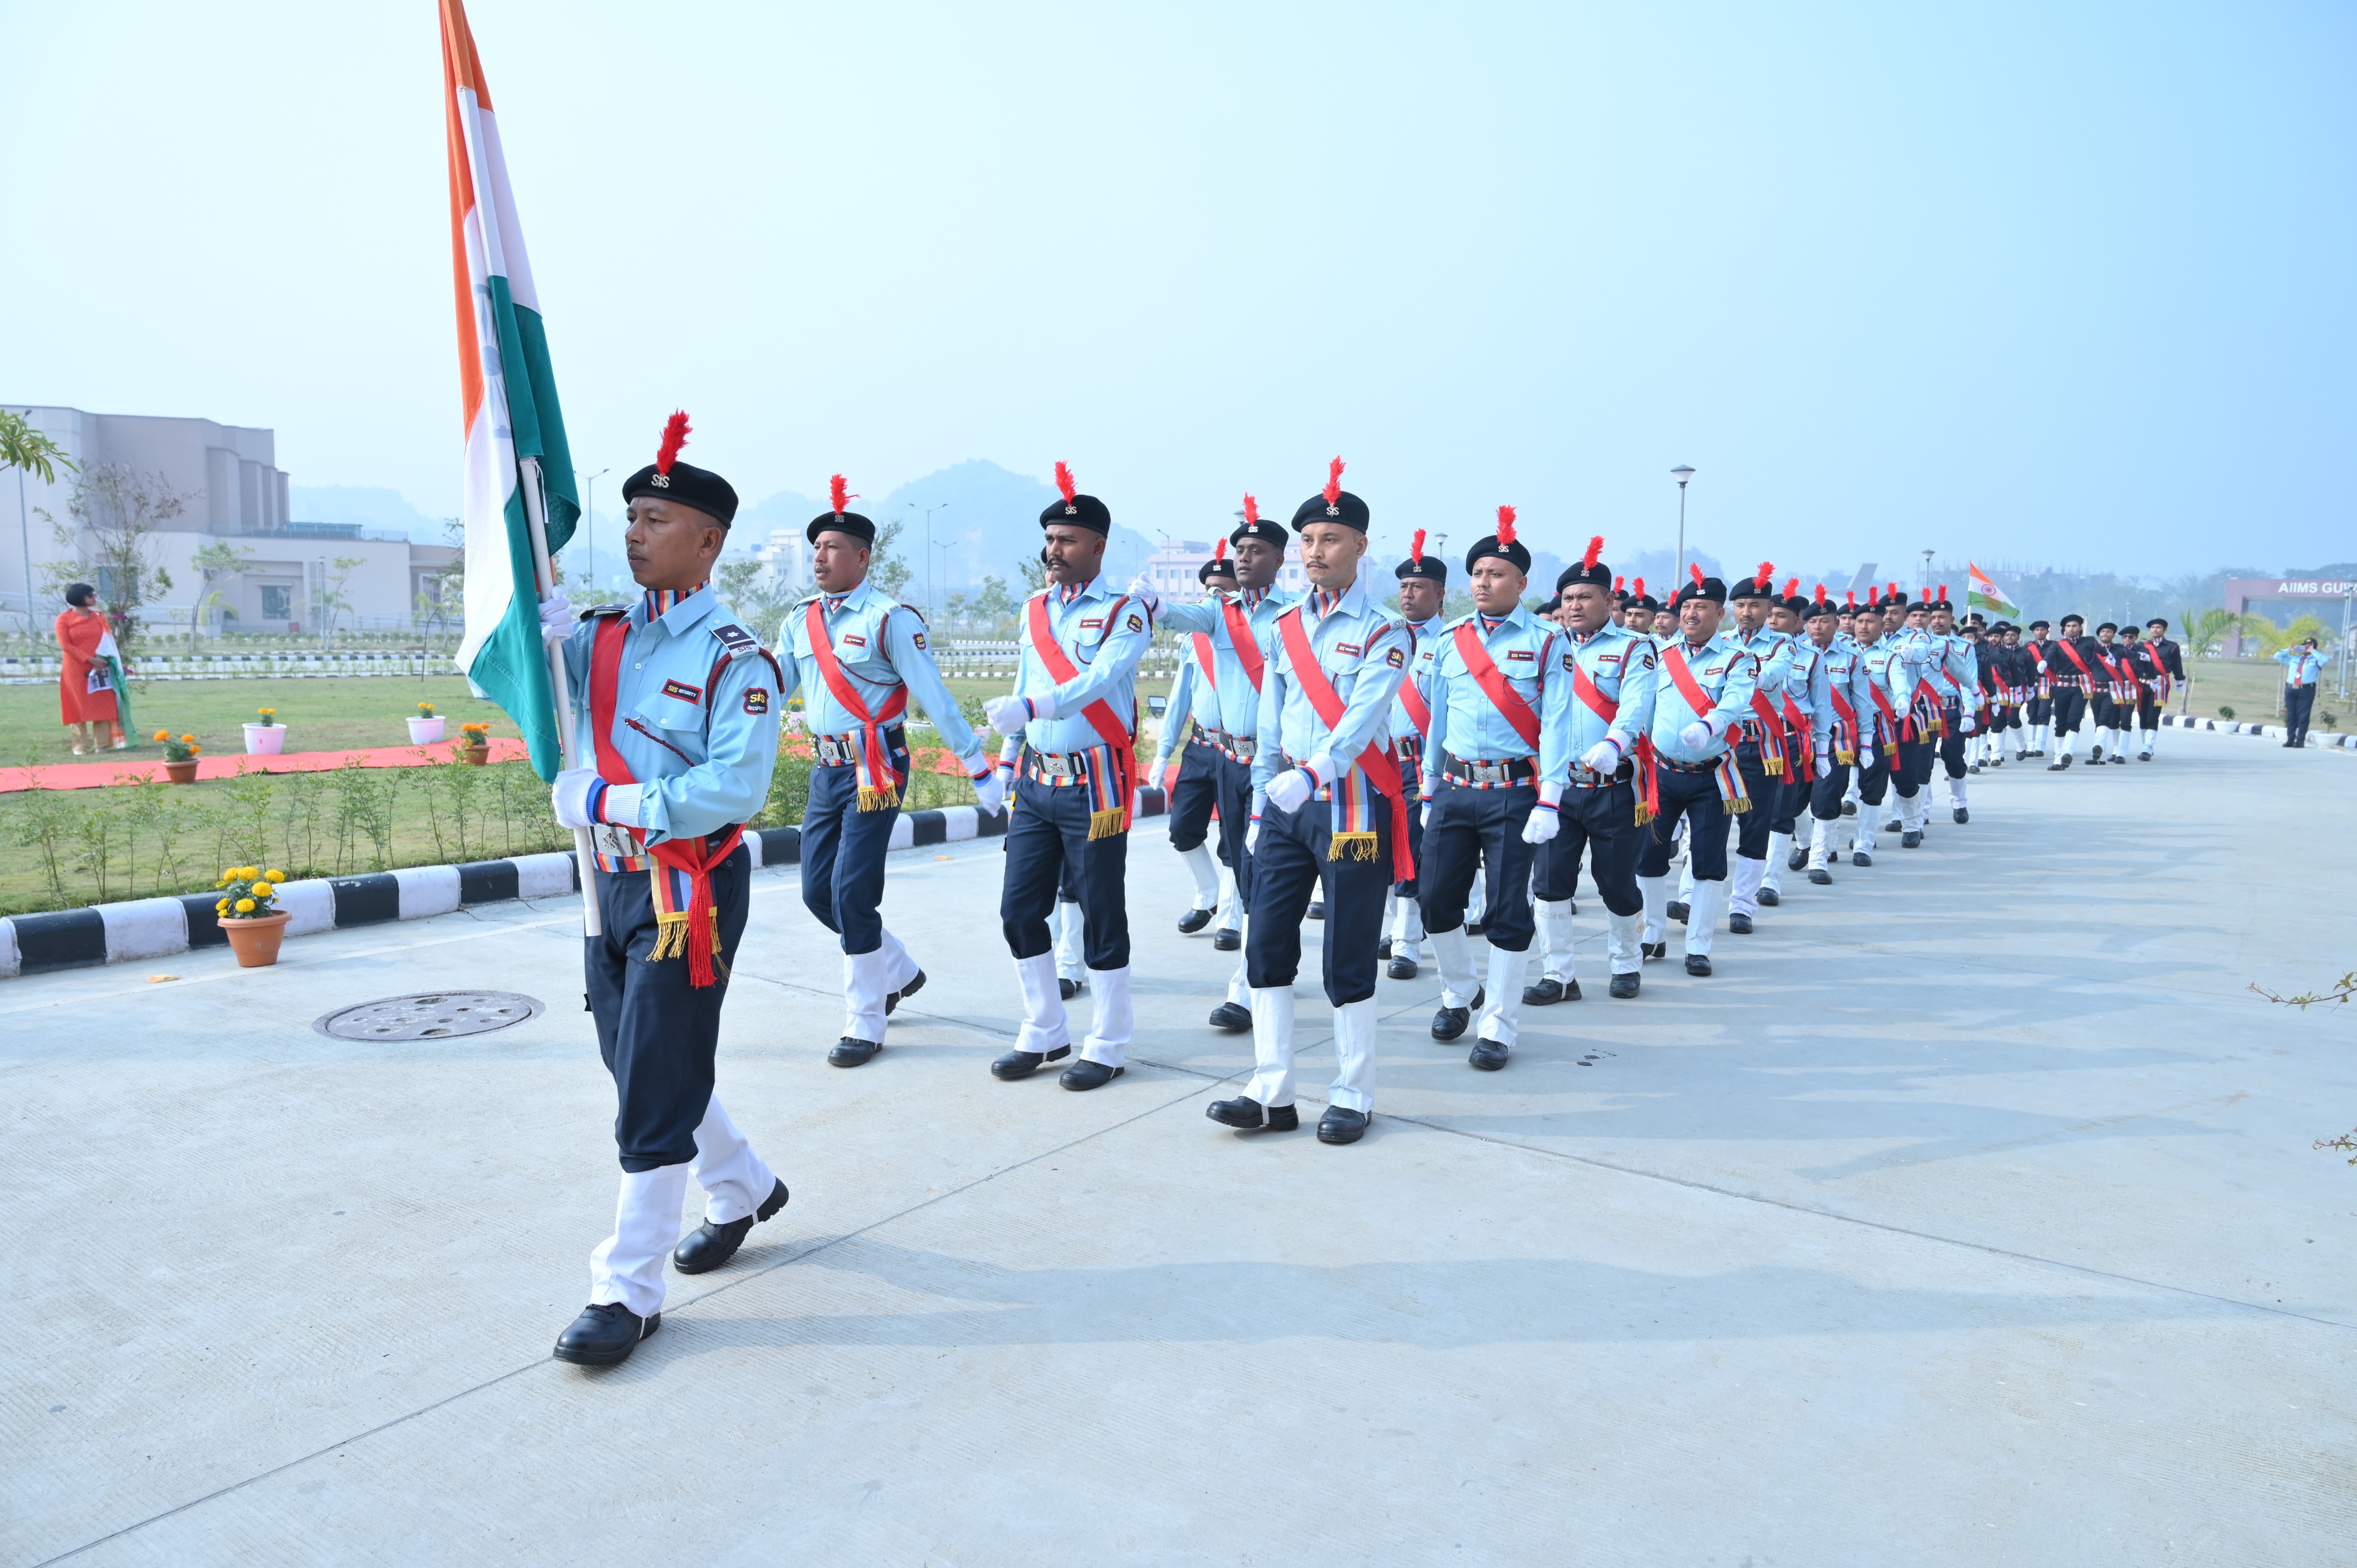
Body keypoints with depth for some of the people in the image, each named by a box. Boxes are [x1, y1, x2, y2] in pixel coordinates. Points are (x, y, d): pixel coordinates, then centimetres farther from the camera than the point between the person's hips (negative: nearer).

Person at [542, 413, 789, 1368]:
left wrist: (605, 802, -21)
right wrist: (544, 635, -13)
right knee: (642, 1068, 19)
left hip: (688, 889, -8)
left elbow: (737, 787, -22)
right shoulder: (604, 635, 7)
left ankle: (629, 1292, 11)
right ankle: (743, 1189, 42)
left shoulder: (733, 659, -13)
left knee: (656, 1090, -2)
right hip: (610, 882, 8)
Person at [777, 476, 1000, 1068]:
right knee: (818, 891, 9)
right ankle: (898, 971, 33)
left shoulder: (890, 618, -10)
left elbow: (935, 700, -11)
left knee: (851, 892, -8)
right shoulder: (800, 621, 10)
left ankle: (864, 1024, 8)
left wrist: (980, 770, -11)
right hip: (826, 770, 7)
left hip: (874, 770, -7)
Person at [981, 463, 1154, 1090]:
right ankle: (1045, 1033, 24)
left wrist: (1028, 708, -37)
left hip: (1094, 786, -6)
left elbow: (1100, 679, -24)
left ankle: (1108, 1048, 15)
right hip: (1036, 781, 6)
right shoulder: (1035, 611, 12)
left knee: (1102, 916, 2)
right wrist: (1009, 764, 18)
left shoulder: (1125, 612, -7)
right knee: (1019, 909, 8)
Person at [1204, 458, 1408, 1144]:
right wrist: (1260, 806, 13)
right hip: (1287, 803, 6)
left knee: (1348, 960, 1)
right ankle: (1272, 1094, 13)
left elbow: (1362, 718, -21)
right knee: (1266, 949, 4)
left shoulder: (1382, 632, -6)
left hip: (1351, 804, -5)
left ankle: (1352, 1099, 15)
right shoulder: (1284, 628, 11)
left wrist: (1310, 775, -35)